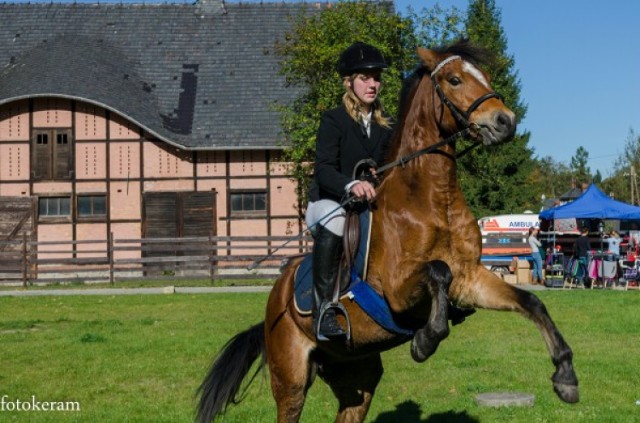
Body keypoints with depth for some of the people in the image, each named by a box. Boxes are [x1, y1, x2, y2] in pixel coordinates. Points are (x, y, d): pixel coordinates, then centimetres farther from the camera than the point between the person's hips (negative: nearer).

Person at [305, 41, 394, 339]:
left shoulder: (386, 127, 12)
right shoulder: (333, 121, -6)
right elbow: (323, 170, -20)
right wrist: (351, 184, -39)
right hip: (328, 203, -6)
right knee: (334, 220, -38)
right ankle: (323, 307, -38)